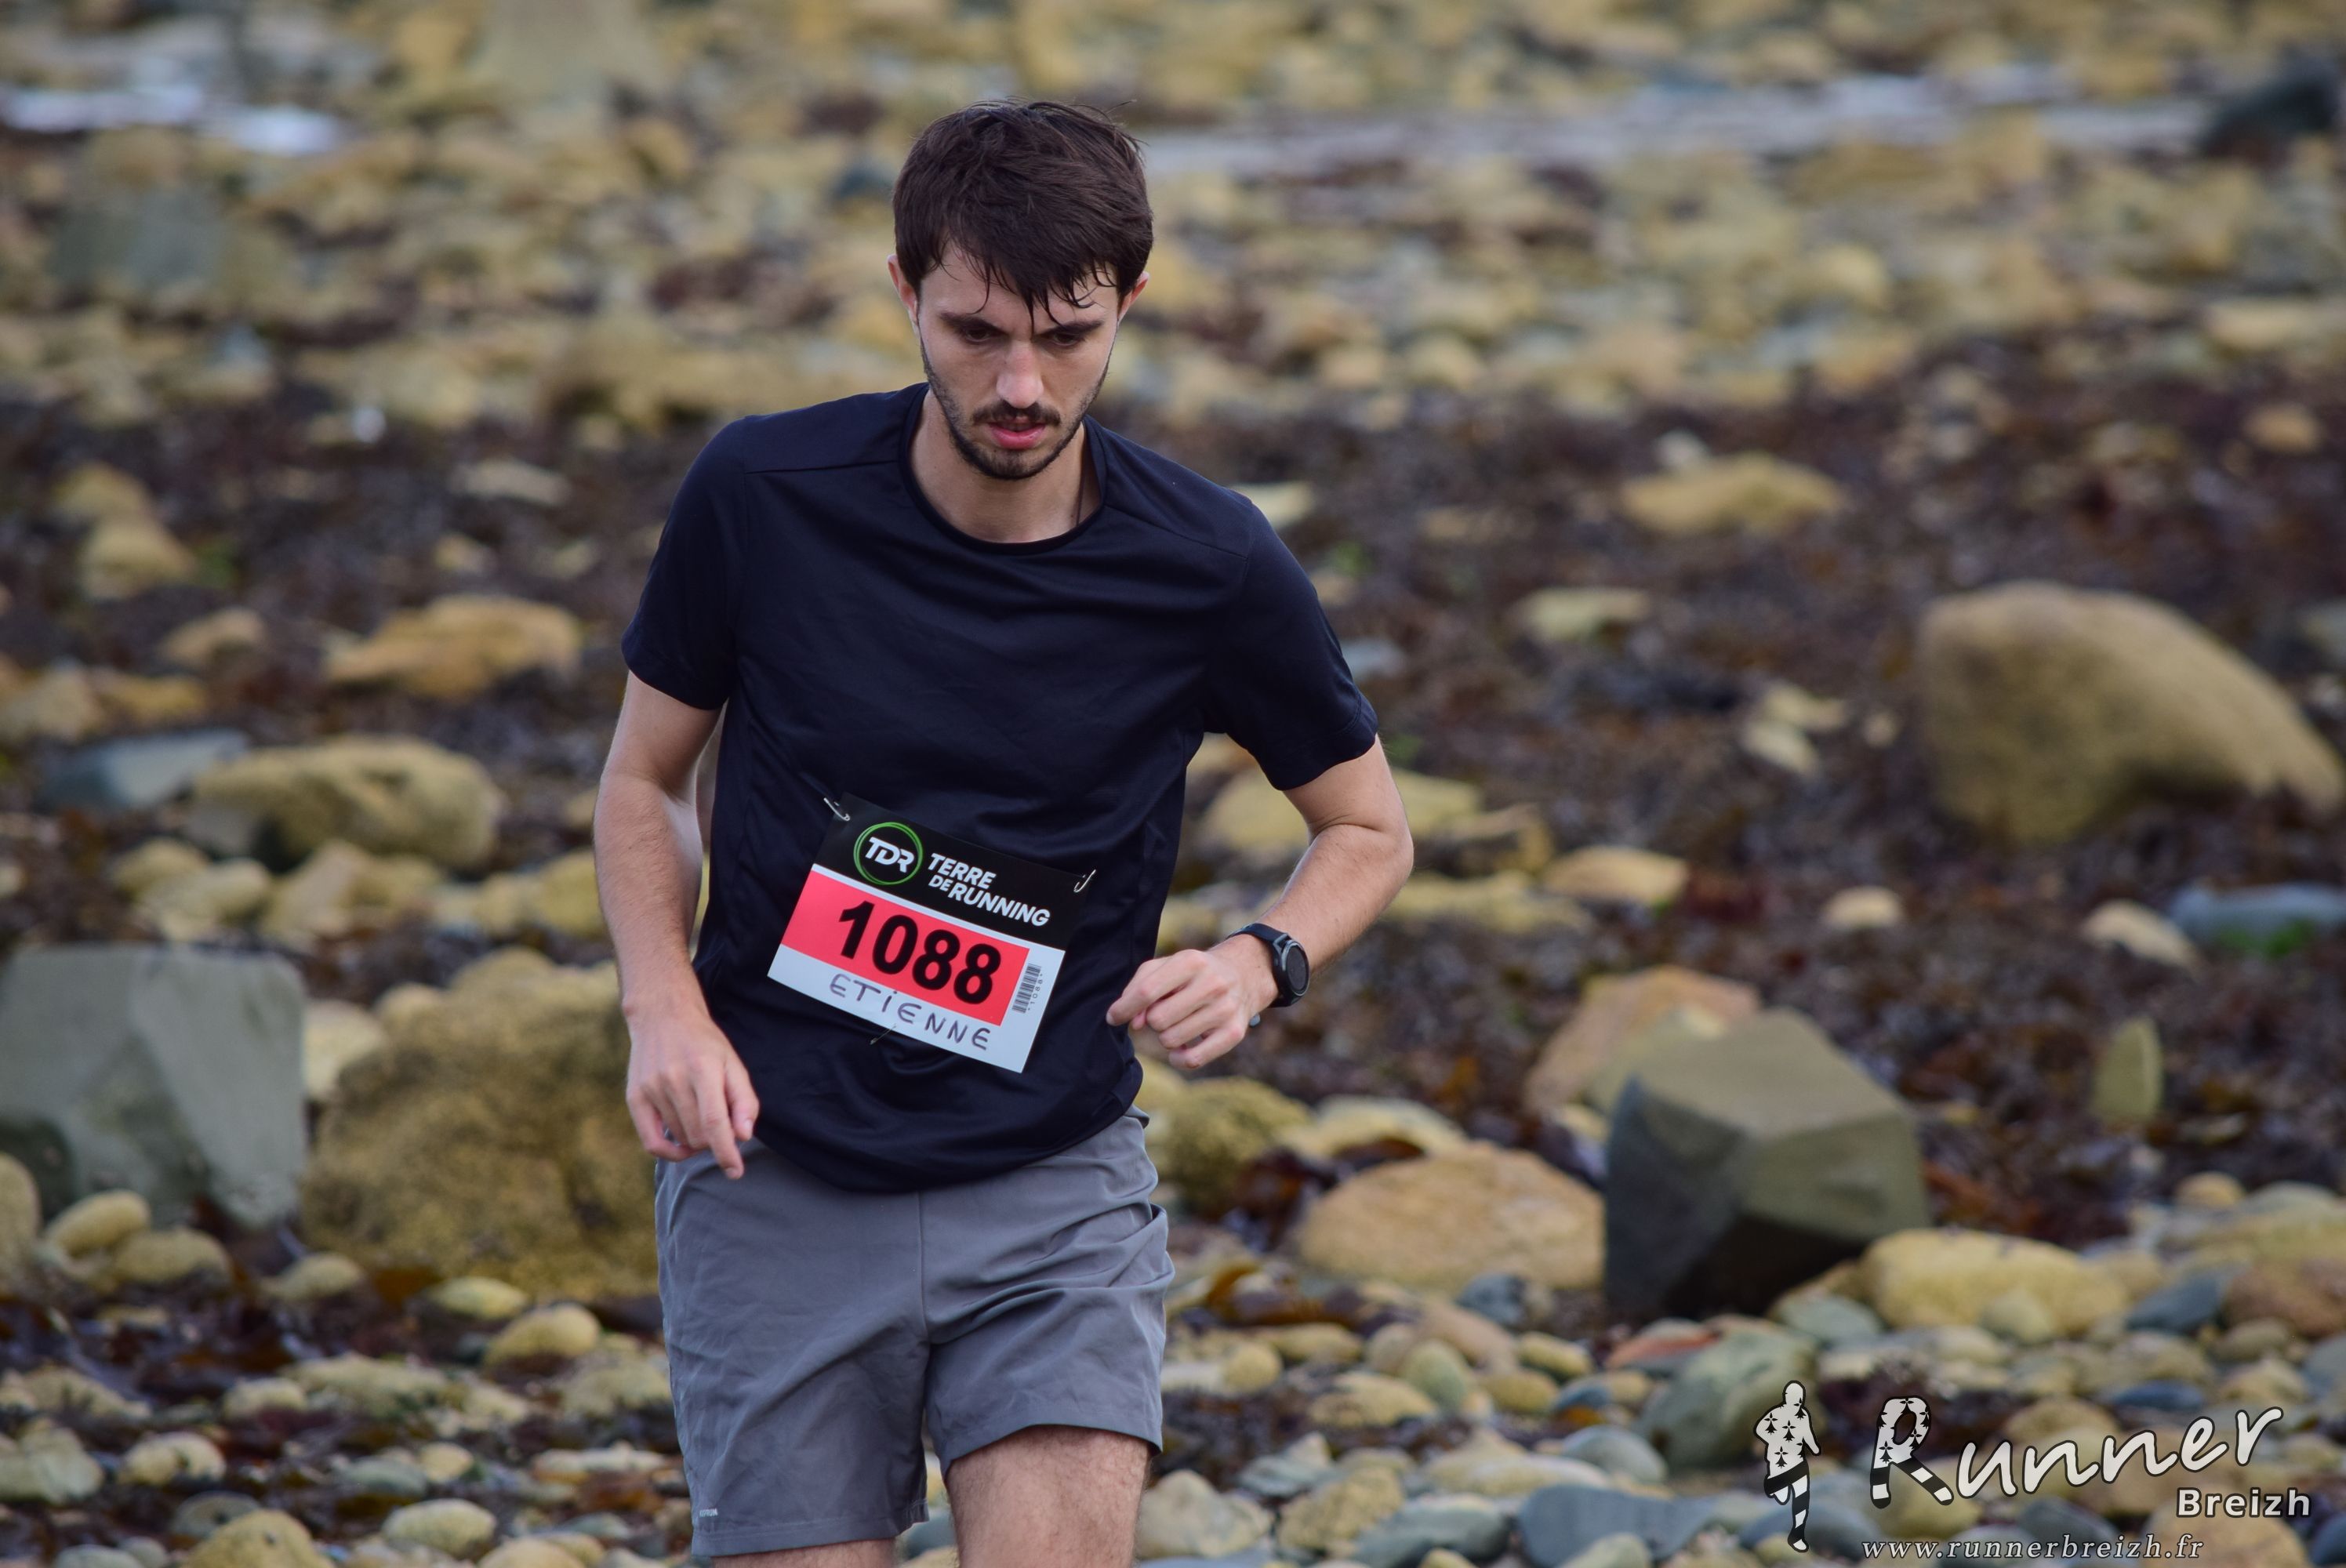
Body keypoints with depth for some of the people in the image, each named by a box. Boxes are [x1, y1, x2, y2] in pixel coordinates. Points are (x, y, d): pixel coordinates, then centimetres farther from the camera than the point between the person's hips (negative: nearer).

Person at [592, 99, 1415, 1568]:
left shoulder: (1212, 562, -7)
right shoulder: (761, 495, -7)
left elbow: (1368, 827, 9)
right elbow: (649, 778, 8)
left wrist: (1260, 964, -12)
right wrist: (666, 1007, -9)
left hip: (1055, 1185, 0)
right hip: (778, 1181, 0)